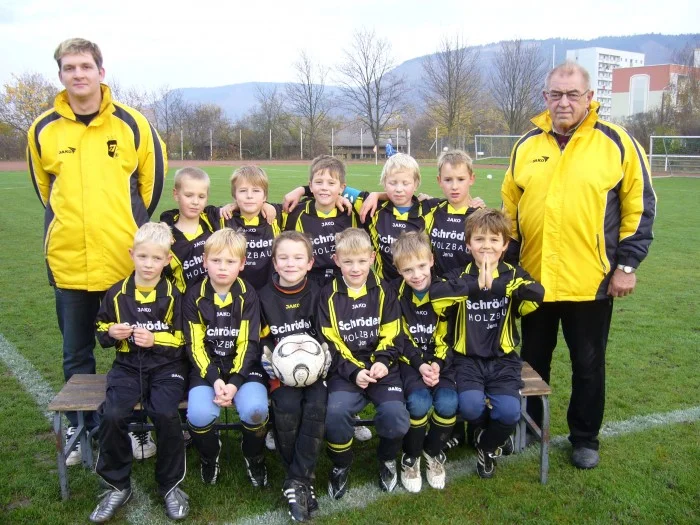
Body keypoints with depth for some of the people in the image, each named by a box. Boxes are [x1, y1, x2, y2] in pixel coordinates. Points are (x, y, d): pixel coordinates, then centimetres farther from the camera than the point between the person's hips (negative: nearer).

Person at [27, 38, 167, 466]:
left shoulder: (131, 123, -2)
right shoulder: (44, 129, 2)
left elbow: (152, 178, 8)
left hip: (125, 260, -2)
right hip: (67, 261, 2)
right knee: (77, 354, 14)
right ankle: (81, 431, 31)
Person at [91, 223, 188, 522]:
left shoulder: (174, 296, -2)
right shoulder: (116, 294, 5)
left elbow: (184, 339, -1)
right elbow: (101, 330, 16)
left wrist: (156, 340, -16)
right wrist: (111, 333, -7)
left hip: (166, 366, -2)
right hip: (128, 365, 2)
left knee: (166, 414, -28)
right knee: (112, 415, -24)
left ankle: (170, 485, -3)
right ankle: (118, 485, 0)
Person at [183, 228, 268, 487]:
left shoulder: (247, 295, -3)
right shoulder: (195, 296, -1)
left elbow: (248, 343, -7)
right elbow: (195, 345, -4)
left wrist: (235, 382, -19)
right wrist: (214, 379, -18)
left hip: (244, 366, 0)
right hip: (207, 367, 1)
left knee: (255, 410, -29)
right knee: (200, 414, -27)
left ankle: (253, 456, 6)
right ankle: (209, 456, 9)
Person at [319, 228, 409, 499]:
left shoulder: (383, 290, 5)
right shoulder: (328, 295, 1)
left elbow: (392, 335, 3)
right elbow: (330, 343, -3)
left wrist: (383, 362, -15)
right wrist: (353, 372, -15)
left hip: (381, 367, 1)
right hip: (345, 369, -1)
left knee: (396, 418, -24)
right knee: (335, 413, -29)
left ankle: (387, 459, 12)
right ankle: (340, 466, 3)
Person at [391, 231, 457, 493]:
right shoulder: (396, 294, -6)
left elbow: (449, 336, -2)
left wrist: (437, 364, -16)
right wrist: (420, 365, -17)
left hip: (441, 359, 1)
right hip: (410, 360, -1)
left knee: (448, 403, -25)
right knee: (419, 402, -28)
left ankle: (434, 452, 7)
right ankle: (411, 456, 2)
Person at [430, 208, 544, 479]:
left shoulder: (513, 275, 3)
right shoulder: (461, 276, 0)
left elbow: (537, 294, -21)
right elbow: (435, 293, -23)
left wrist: (495, 286, -31)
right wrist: (476, 286, -32)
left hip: (503, 359, 1)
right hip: (468, 358, -1)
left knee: (509, 411, -20)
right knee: (471, 406, -25)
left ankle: (487, 446, 16)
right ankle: (492, 431, 15)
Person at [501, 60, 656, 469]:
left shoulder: (617, 143, -5)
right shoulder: (527, 145, 5)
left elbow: (640, 206, -3)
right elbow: (509, 206, 12)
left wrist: (627, 264, -7)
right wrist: (507, 261, 9)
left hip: (591, 280, -3)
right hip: (533, 278, 3)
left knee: (588, 364, 10)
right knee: (533, 359, 17)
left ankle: (585, 439, 29)